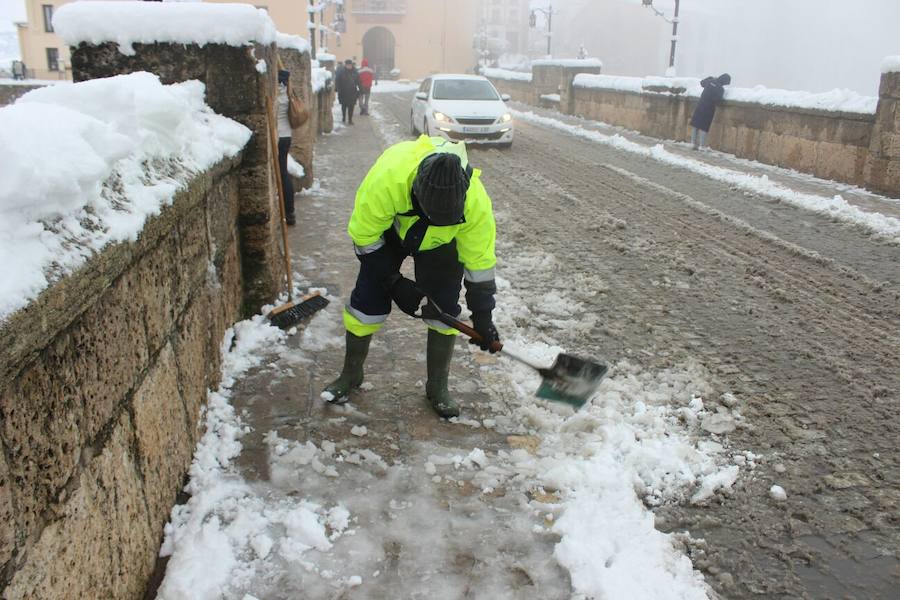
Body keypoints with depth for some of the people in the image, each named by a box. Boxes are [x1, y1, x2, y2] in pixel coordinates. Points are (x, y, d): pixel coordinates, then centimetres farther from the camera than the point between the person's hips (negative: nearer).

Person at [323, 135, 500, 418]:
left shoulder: (476, 202, -38)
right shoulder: (387, 178, -43)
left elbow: (480, 261, -22)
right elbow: (364, 235, -25)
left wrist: (482, 315, -18)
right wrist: (394, 283, -22)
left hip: (441, 244, 1)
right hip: (387, 232, 0)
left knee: (444, 310, -7)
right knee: (367, 302, -2)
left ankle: (437, 386, 13)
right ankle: (351, 374, 21)